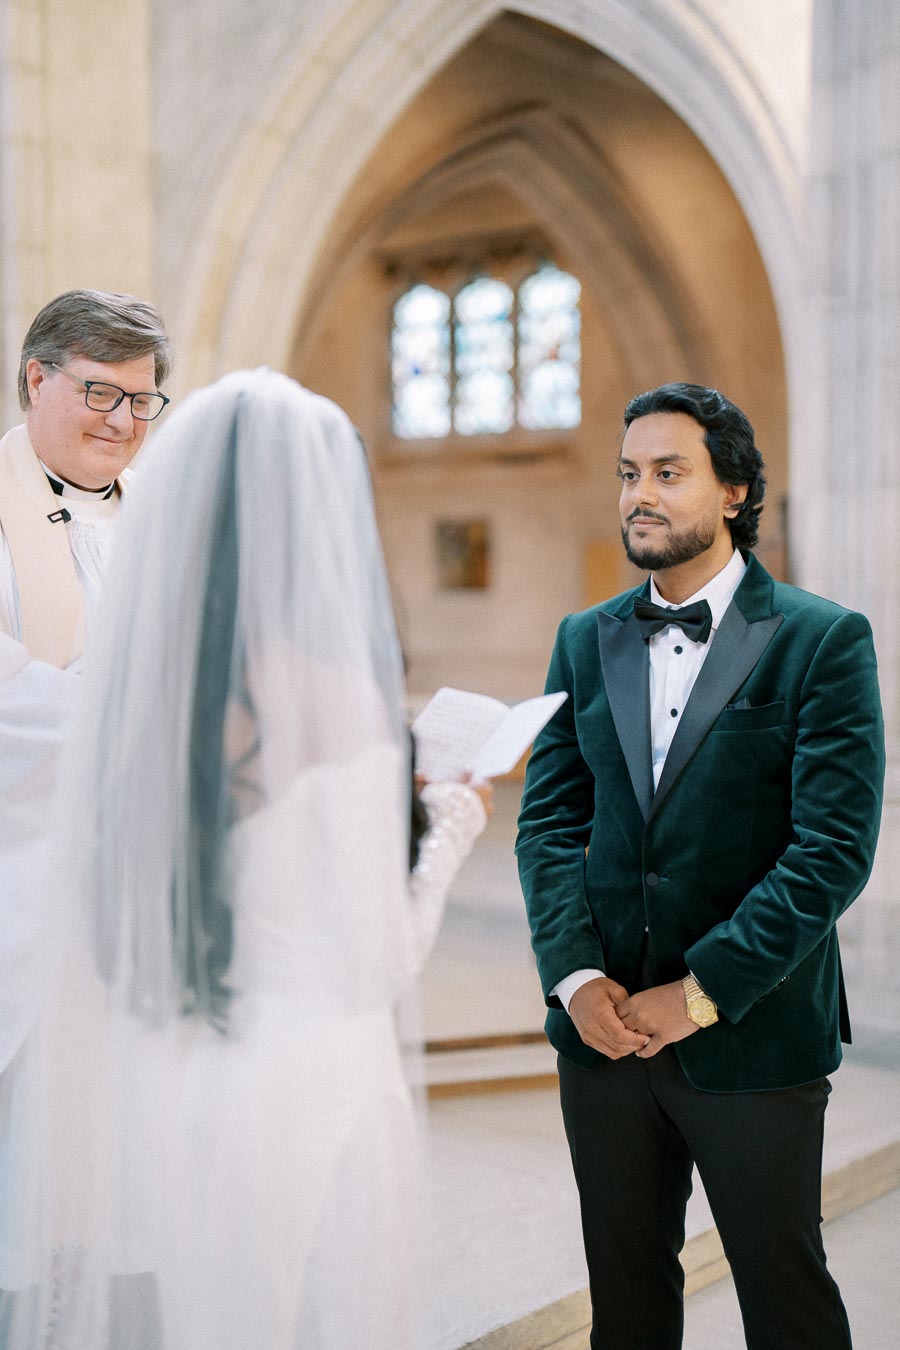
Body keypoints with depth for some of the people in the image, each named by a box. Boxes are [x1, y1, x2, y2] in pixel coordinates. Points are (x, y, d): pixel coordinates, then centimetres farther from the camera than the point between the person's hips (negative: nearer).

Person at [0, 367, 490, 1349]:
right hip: (306, 1093, -5)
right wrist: (450, 829, 3)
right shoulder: (335, 697, -18)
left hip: (145, 1097, 5)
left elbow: (99, 941, 4)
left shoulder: (126, 680, -3)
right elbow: (379, 962, -12)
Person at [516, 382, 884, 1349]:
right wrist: (575, 975, -8)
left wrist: (702, 993, -16)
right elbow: (548, 821, 6)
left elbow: (834, 847, -13)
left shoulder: (823, 641, -6)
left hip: (754, 1032, -4)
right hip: (603, 1026, 4)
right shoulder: (586, 640, 8)